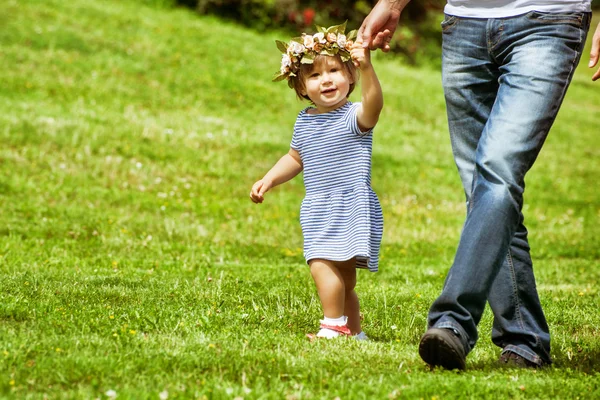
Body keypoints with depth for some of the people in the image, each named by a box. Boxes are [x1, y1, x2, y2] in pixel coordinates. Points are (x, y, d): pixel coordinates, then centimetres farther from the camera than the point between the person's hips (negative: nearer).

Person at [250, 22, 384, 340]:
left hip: (351, 209, -7)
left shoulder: (354, 116, -12)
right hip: (318, 214, 7)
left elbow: (373, 103, -35)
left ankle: (334, 326, -13)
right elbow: (295, 158, 26)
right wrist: (268, 180, 15)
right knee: (342, 278, 14)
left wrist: (366, 68, -50)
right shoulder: (304, 121, 9)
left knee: (322, 265, -21)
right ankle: (353, 331, 25)